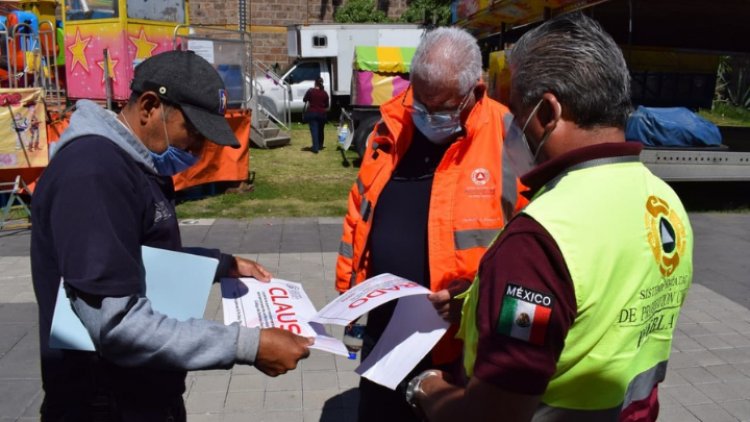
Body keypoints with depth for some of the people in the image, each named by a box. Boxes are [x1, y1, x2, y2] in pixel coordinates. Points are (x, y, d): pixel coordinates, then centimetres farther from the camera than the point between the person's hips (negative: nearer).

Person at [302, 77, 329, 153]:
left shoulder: (310, 91, -8)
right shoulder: (324, 93, 0)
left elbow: (304, 99, 3)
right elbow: (326, 105, 7)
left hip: (311, 113, -2)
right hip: (321, 113, 3)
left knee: (314, 130, -5)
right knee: (320, 130, 18)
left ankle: (315, 147, -14)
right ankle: (320, 146, 31)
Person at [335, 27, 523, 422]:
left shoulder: (508, 141, -16)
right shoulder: (390, 126, 2)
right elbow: (361, 211, 12)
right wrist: (349, 287, 11)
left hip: (463, 340, -5)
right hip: (383, 329, 5)